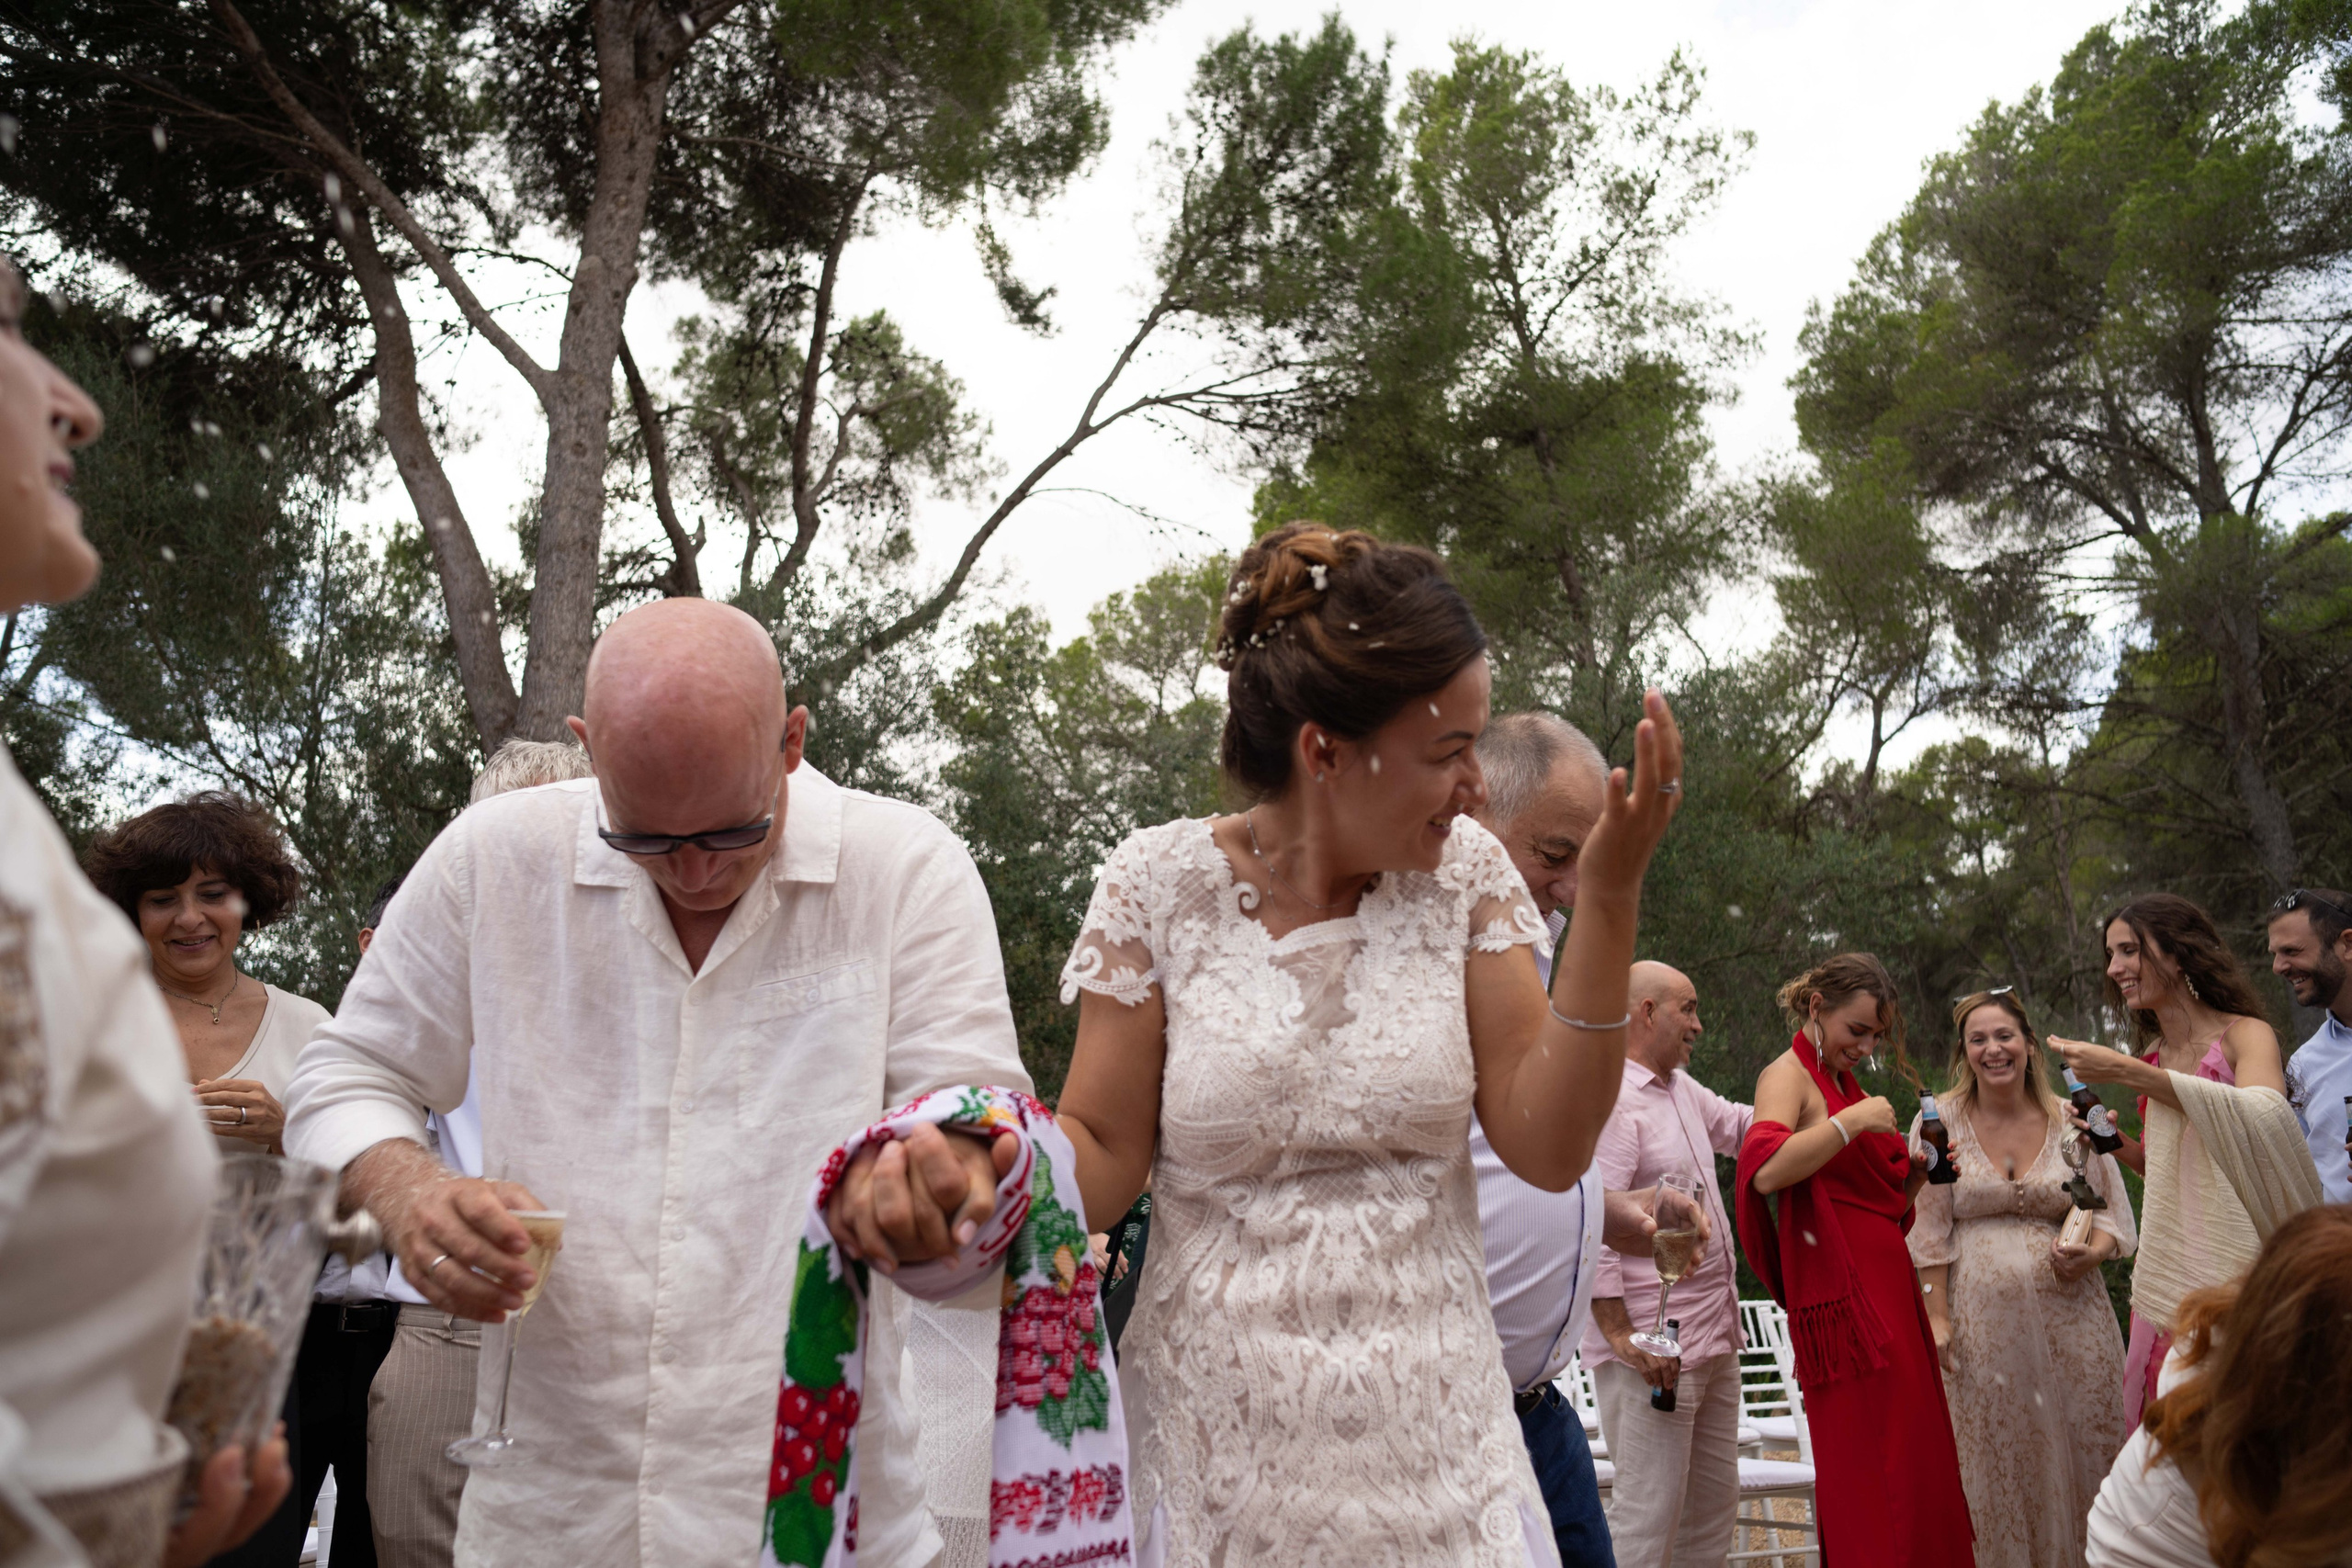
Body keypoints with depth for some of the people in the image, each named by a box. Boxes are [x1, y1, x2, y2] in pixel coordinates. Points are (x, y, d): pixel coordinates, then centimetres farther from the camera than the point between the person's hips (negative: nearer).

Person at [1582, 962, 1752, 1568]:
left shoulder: (1682, 1088, 14)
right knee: (1648, 1514, -7)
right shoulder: (1611, 1099, -16)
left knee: (1715, 1501, 17)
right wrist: (1621, 1336, -24)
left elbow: (1741, 1125, 33)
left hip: (1713, 1337, 10)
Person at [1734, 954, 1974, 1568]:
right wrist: (1853, 1121, -20)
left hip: (1887, 1285, 9)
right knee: (1865, 1464, -6)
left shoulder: (1845, 1082, 20)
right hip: (1842, 1296, -9)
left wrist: (1911, 1173, 6)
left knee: (1914, 1453, 9)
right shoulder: (1788, 1075, -6)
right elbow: (1766, 1171, -27)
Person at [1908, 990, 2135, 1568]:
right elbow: (1930, 1229, 1)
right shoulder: (1941, 1121, 0)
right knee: (1998, 1468, 4)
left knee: (2080, 1459, 4)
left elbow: (2113, 1215, 9)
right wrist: (1938, 1318, -4)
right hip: (1983, 1320, -1)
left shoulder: (2072, 1120, 4)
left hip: (2070, 1314, 1)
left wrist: (2089, 1253, -12)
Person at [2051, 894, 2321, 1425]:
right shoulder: (2154, 1056, 12)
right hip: (2164, 1276, 6)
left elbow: (2264, 1115, -27)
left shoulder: (2245, 1035, -6)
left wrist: (2127, 1072, -27)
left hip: (2231, 1274, -6)